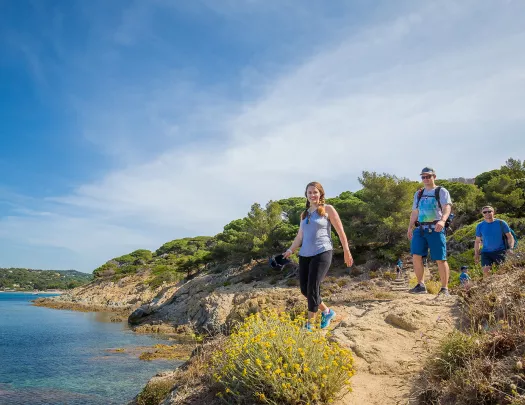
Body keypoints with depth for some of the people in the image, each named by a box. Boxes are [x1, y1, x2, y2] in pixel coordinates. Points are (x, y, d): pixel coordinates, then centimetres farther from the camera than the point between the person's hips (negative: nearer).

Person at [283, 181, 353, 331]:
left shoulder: (327, 209, 2)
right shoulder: (304, 214, 17)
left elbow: (340, 231, 2)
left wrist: (347, 252, 0)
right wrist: (290, 250, 5)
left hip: (322, 253, -6)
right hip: (305, 255, 6)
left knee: (312, 289, -11)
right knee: (304, 289, 3)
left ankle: (309, 324, 1)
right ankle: (327, 312, 24)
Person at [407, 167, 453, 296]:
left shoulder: (442, 191, 4)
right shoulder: (418, 194, 21)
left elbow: (447, 208, -11)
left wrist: (442, 220, -29)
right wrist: (410, 227, 12)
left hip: (435, 229, -5)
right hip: (420, 229, 5)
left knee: (440, 259, -5)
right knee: (416, 255, -7)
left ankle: (445, 288, 4)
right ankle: (421, 285, 2)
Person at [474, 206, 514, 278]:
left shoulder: (501, 223, 0)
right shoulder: (480, 226, 5)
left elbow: (510, 237, 3)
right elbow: (477, 241, 12)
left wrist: (511, 248, -11)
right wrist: (476, 254, 6)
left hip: (500, 251, -1)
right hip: (486, 252, 1)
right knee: (486, 271, -10)